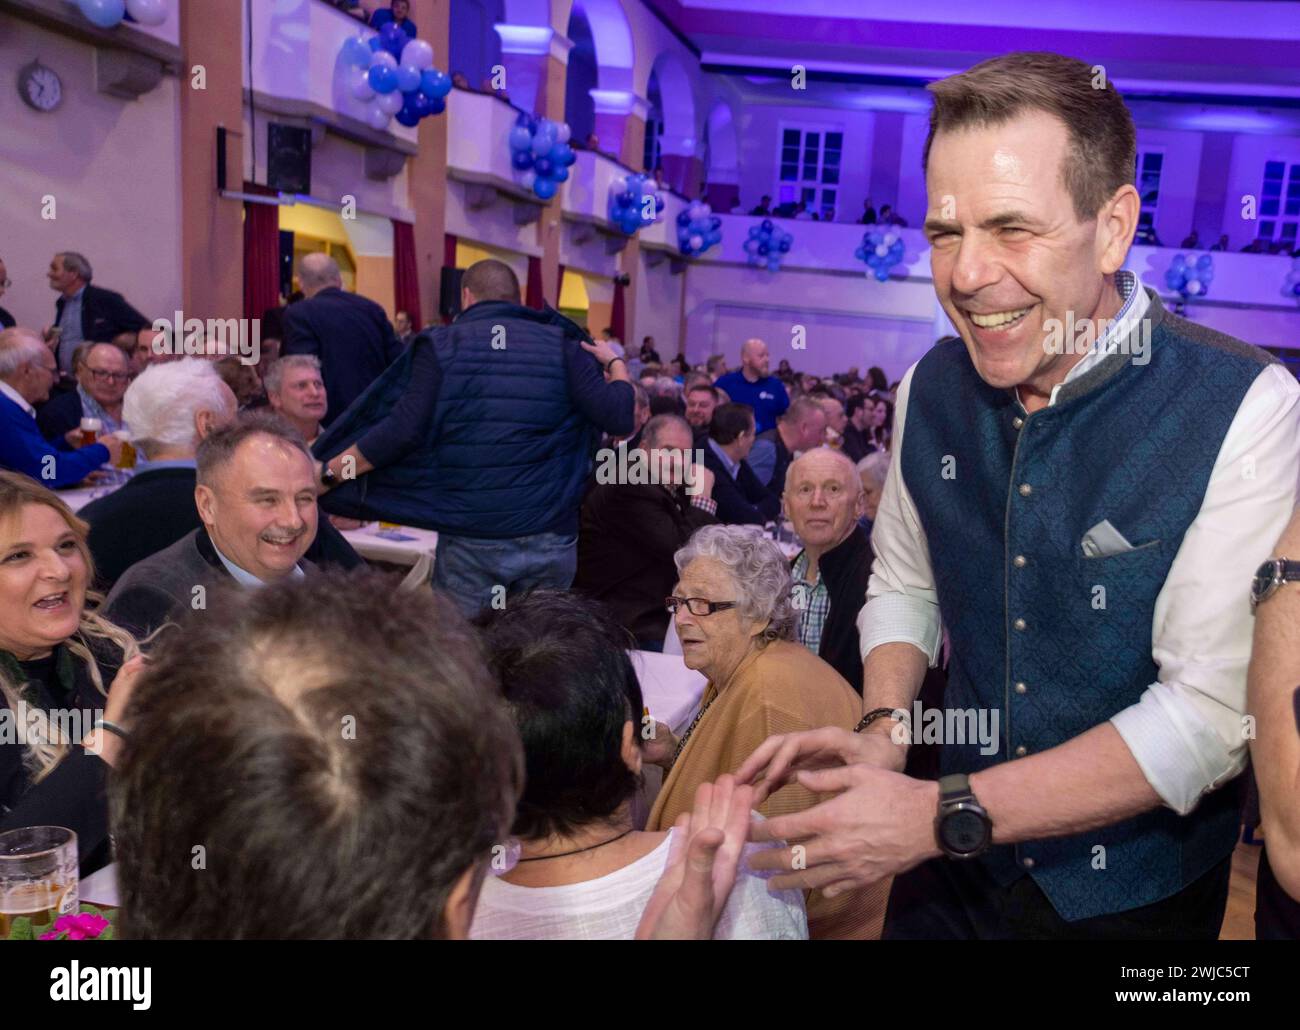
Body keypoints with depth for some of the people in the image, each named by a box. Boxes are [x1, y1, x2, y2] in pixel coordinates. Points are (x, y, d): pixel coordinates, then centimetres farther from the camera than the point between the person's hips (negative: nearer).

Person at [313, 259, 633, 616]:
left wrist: (325, 474, 0)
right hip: (550, 536, 2)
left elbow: (401, 431, -10)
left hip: (469, 537, -1)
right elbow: (618, 419, -7)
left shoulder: (441, 345, 0)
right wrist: (615, 363, 12)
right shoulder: (561, 344, 3)